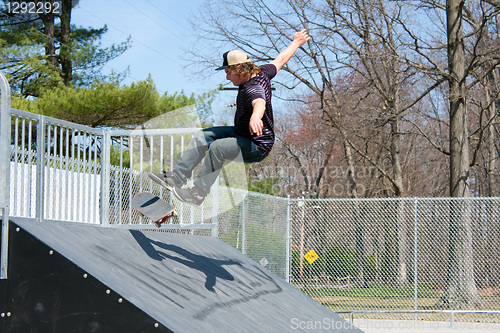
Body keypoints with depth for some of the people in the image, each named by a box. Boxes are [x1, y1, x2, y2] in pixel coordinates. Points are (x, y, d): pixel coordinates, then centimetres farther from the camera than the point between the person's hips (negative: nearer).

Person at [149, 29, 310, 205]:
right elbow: (280, 60, 15)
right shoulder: (262, 72, -2)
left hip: (257, 147, -11)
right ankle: (176, 177, 8)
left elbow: (259, 103, -55)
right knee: (201, 136, 9)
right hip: (241, 133, 11)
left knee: (217, 147, -34)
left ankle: (198, 193, -27)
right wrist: (296, 43, 32)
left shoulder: (253, 89, -31)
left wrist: (255, 117, -79)